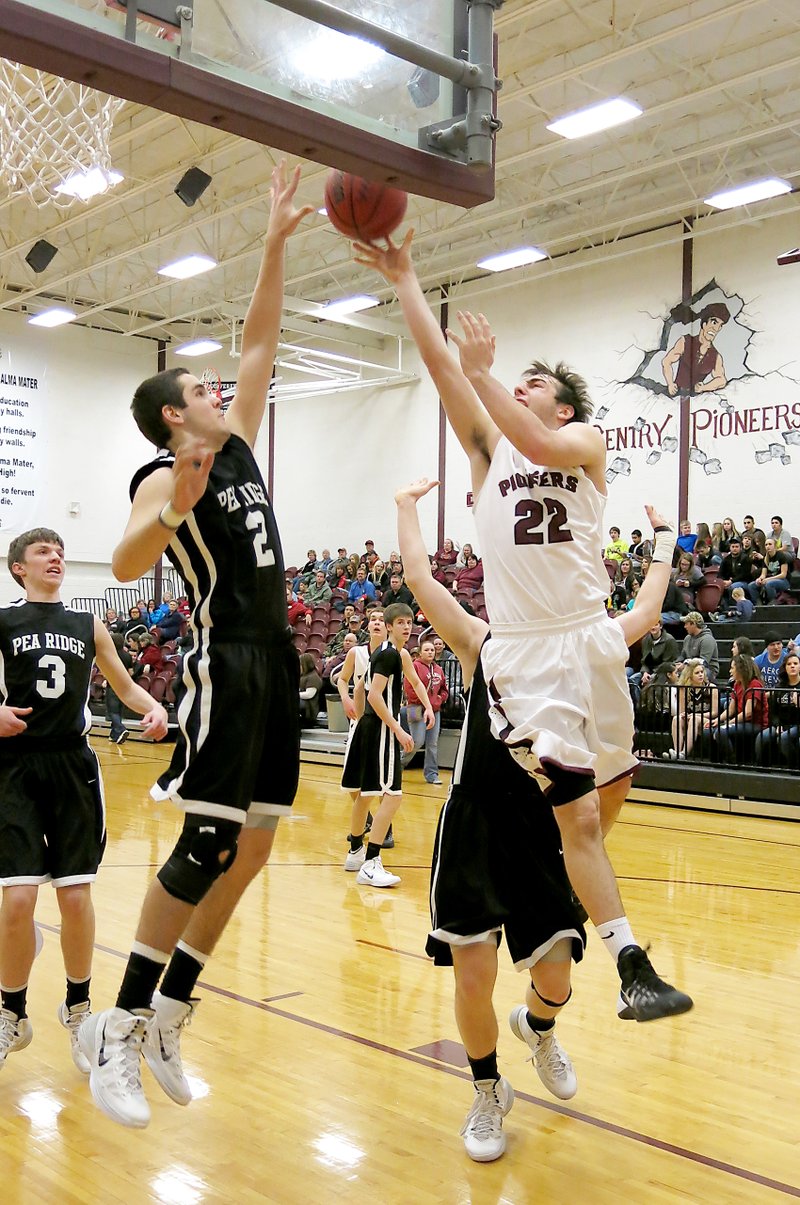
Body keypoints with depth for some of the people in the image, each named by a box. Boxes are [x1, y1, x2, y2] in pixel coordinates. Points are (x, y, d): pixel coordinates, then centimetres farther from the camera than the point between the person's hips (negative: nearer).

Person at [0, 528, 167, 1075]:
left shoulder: (88, 625, 11)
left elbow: (125, 686, 18)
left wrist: (153, 708, -2)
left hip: (75, 769, 3)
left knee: (76, 897, 3)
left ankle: (78, 1010, 23)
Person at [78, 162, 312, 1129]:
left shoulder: (238, 448, 16)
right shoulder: (164, 477, -7)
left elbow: (260, 341, 19)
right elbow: (125, 564, -25)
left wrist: (275, 244, 15)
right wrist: (177, 507, -42)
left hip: (276, 666, 8)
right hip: (225, 668, -8)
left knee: (251, 850, 8)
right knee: (205, 850, -9)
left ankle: (167, 1018, 18)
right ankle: (120, 1029, 4)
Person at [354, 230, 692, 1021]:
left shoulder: (585, 440, 6)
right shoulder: (487, 446, 12)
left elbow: (540, 447, -19)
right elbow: (438, 364, 3)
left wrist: (483, 372, -18)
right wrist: (403, 280, 2)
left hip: (591, 638, 1)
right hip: (523, 651, -1)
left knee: (614, 786, 16)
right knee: (576, 814, -8)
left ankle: (578, 884, 45)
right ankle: (632, 968, -5)